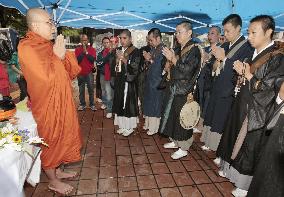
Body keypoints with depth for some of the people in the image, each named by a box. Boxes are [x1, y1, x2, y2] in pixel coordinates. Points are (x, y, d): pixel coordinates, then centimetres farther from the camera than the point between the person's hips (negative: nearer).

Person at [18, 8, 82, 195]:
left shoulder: (49, 45, 7)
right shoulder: (27, 48, -17)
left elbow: (71, 72, 7)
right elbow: (47, 77, -25)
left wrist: (63, 55, -9)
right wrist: (57, 56, -15)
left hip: (61, 101, 8)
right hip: (47, 104, -8)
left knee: (61, 137, 19)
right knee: (51, 141, 7)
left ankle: (58, 171, 39)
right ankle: (53, 181, 28)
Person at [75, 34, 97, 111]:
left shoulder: (92, 49, 3)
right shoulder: (77, 49, 4)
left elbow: (93, 59, -10)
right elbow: (77, 60, -8)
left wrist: (86, 52, -16)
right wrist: (83, 52, -15)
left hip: (89, 73, -1)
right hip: (80, 73, 1)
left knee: (91, 89, 1)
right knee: (81, 90, 7)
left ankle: (92, 104, 10)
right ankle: (82, 104, 18)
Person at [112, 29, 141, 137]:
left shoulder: (135, 51, -8)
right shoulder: (118, 50, 10)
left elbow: (135, 68, -15)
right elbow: (114, 66, 15)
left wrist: (124, 59, -21)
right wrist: (117, 59, -5)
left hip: (129, 82, -6)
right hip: (119, 81, 6)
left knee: (128, 103, -1)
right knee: (120, 103, 11)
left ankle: (129, 127, 15)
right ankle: (122, 125, 24)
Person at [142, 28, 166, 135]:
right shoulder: (153, 49, 10)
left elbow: (162, 66, -21)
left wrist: (150, 59, -15)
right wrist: (147, 59, -4)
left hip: (157, 82, -8)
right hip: (149, 80, 8)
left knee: (155, 104, 2)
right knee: (148, 102, 15)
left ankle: (154, 127, 17)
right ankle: (148, 123, 31)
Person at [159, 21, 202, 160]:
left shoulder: (194, 50, -11)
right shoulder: (178, 48, 10)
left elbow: (187, 70, -20)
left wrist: (173, 59, -20)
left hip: (184, 91, -8)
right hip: (174, 88, 8)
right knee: (172, 115, 16)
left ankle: (183, 148, 18)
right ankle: (175, 141, 34)